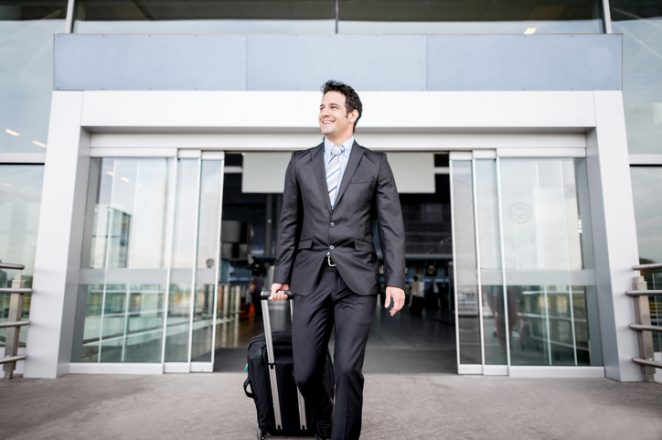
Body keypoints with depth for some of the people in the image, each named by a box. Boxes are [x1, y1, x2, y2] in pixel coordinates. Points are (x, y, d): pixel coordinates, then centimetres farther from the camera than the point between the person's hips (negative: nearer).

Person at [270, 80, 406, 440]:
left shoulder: (375, 164, 6)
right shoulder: (300, 162, 11)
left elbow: (391, 227, 2)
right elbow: (289, 224, 11)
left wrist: (395, 280, -7)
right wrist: (281, 276, 6)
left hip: (356, 277, -2)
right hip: (311, 277, 2)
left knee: (348, 369, -6)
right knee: (305, 373, 6)